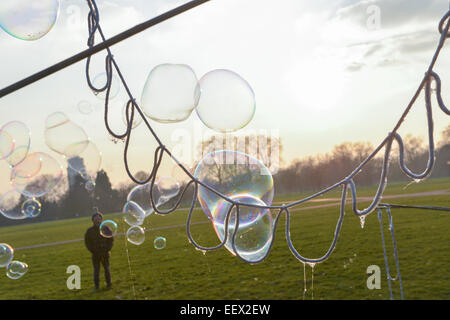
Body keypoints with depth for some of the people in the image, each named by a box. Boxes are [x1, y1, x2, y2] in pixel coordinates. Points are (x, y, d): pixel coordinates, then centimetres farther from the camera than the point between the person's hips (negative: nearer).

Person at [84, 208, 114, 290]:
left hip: (105, 253, 0)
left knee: (107, 268, 9)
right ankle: (96, 285, 9)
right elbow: (87, 242, 2)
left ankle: (108, 283, 21)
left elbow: (111, 240, 3)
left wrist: (107, 249, -8)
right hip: (95, 254, 0)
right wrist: (93, 251, -8)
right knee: (96, 269, 1)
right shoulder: (90, 231, -3)